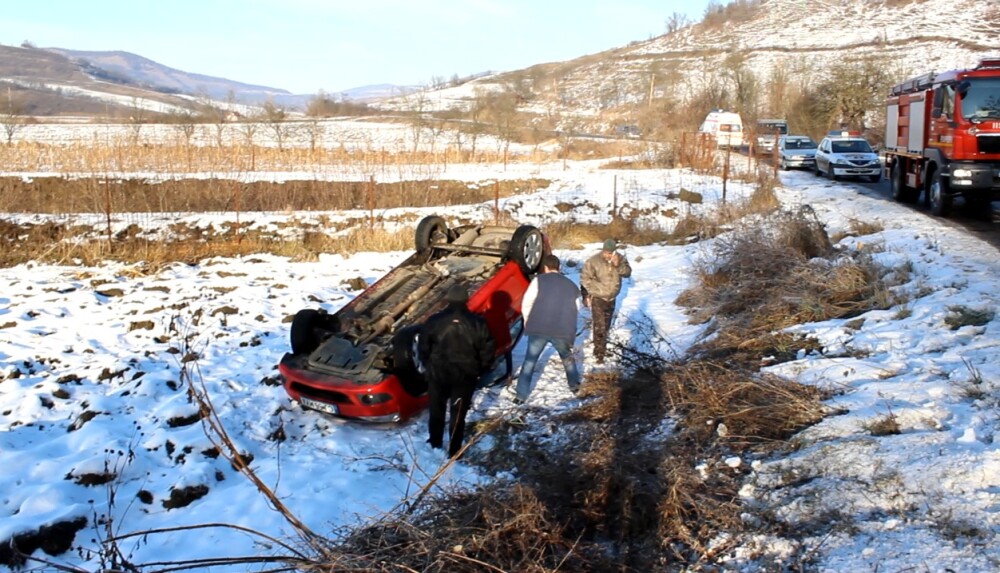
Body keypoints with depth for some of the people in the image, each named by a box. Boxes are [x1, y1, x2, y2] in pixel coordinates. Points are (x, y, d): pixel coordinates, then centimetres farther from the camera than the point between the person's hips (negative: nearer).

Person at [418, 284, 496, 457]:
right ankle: (454, 451, 19)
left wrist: (428, 367, 15)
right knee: (458, 414, 11)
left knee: (437, 410, 22)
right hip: (465, 376, -1)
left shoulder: (434, 321, -8)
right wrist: (479, 370, 10)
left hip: (437, 374, 1)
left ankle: (435, 443, 38)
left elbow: (422, 348, -2)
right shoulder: (478, 322, -9)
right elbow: (488, 350, -5)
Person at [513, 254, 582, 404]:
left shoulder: (539, 280, 1)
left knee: (529, 361, 9)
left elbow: (526, 304, -3)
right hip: (562, 331, 3)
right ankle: (574, 385, 40)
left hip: (539, 329, -3)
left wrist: (528, 323, 12)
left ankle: (521, 395, 7)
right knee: (567, 358, 28)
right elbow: (574, 311, 17)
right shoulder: (572, 286, 15)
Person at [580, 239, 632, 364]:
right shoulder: (593, 261, -20)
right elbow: (585, 279, -14)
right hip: (597, 298, -5)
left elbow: (628, 273, -10)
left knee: (606, 325, 21)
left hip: (611, 298, 5)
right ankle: (599, 353, -7)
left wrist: (618, 265, -28)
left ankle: (601, 347, 41)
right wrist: (586, 296, -12)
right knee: (600, 326, -12)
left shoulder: (620, 259, -6)